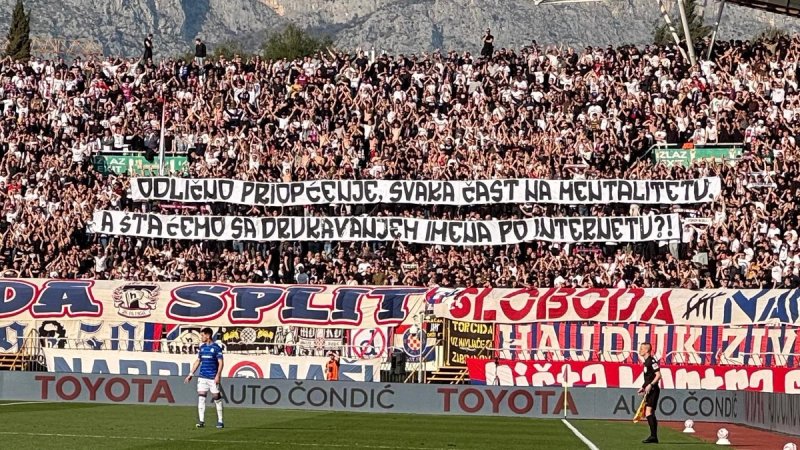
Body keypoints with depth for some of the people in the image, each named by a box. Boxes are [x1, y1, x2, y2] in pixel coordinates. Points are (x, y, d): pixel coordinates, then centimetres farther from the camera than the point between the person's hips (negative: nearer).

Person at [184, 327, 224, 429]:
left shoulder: (216, 347, -6)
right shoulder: (202, 347, 11)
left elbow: (221, 363, -8)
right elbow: (198, 361, 19)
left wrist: (218, 375, -17)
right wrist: (191, 374, 16)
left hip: (213, 378, -5)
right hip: (202, 377, 5)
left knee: (217, 398, 1)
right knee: (201, 397, -4)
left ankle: (220, 421, 10)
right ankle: (201, 421, -3)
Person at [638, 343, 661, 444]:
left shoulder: (652, 361, -12)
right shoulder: (646, 361, 17)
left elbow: (658, 375, -18)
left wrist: (650, 385, -25)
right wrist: (643, 388, 21)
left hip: (653, 390, -11)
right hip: (649, 391, 11)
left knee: (649, 412, -19)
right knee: (650, 414, 12)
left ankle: (653, 436, -24)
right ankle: (654, 437, 16)